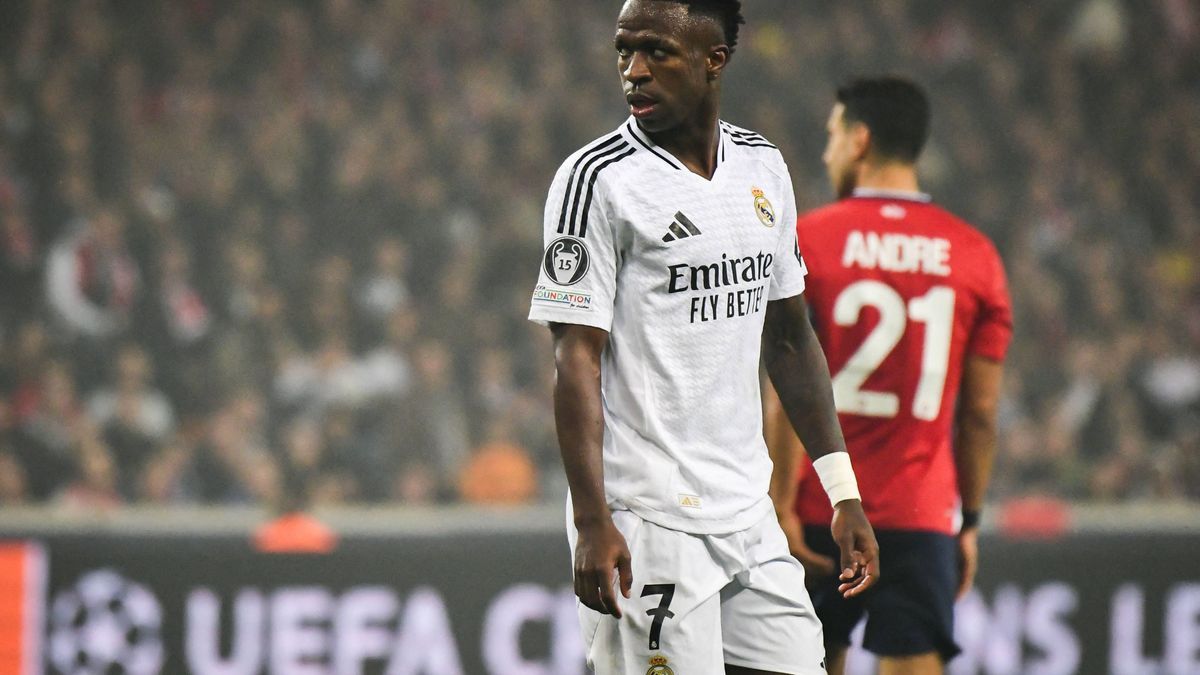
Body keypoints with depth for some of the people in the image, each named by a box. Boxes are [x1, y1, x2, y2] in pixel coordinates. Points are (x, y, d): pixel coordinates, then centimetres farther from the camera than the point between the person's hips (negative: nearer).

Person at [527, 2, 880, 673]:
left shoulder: (763, 168, 11)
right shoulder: (599, 179, -8)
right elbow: (577, 360, -12)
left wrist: (844, 492, 15)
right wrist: (593, 522, -19)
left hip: (750, 514, 6)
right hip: (645, 522, -6)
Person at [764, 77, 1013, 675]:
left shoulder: (805, 241, -3)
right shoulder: (975, 256, 4)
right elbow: (981, 411, 5)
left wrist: (780, 507, -8)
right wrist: (970, 520, 14)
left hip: (819, 514, -1)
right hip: (922, 517, 1)